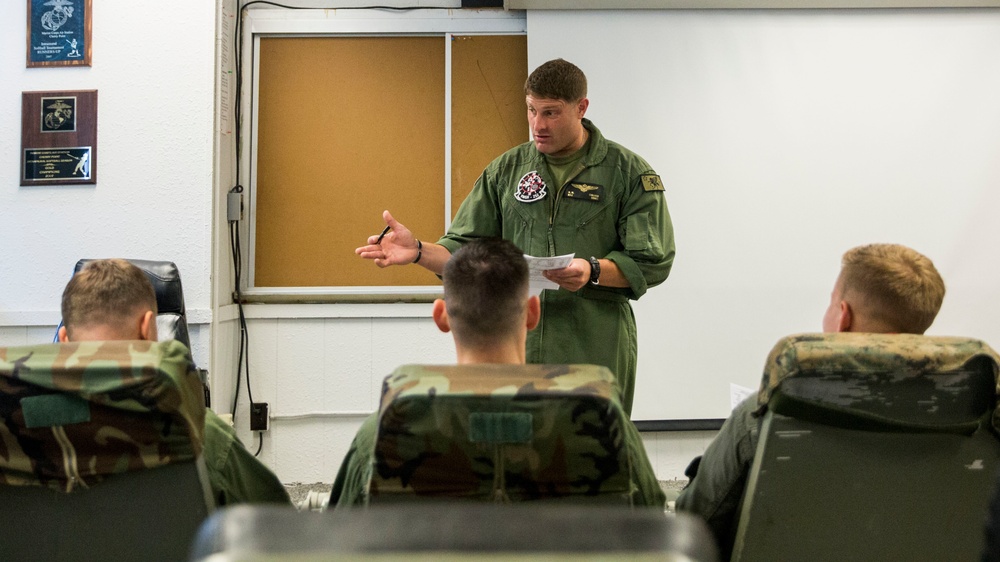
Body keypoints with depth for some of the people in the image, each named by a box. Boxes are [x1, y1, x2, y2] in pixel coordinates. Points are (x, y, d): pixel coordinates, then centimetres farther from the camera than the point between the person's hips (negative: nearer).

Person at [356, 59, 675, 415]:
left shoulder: (629, 172, 1)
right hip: (515, 352, 3)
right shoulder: (506, 170, 10)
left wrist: (593, 270, -19)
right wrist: (419, 252, -10)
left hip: (596, 357, -2)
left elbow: (653, 262, -3)